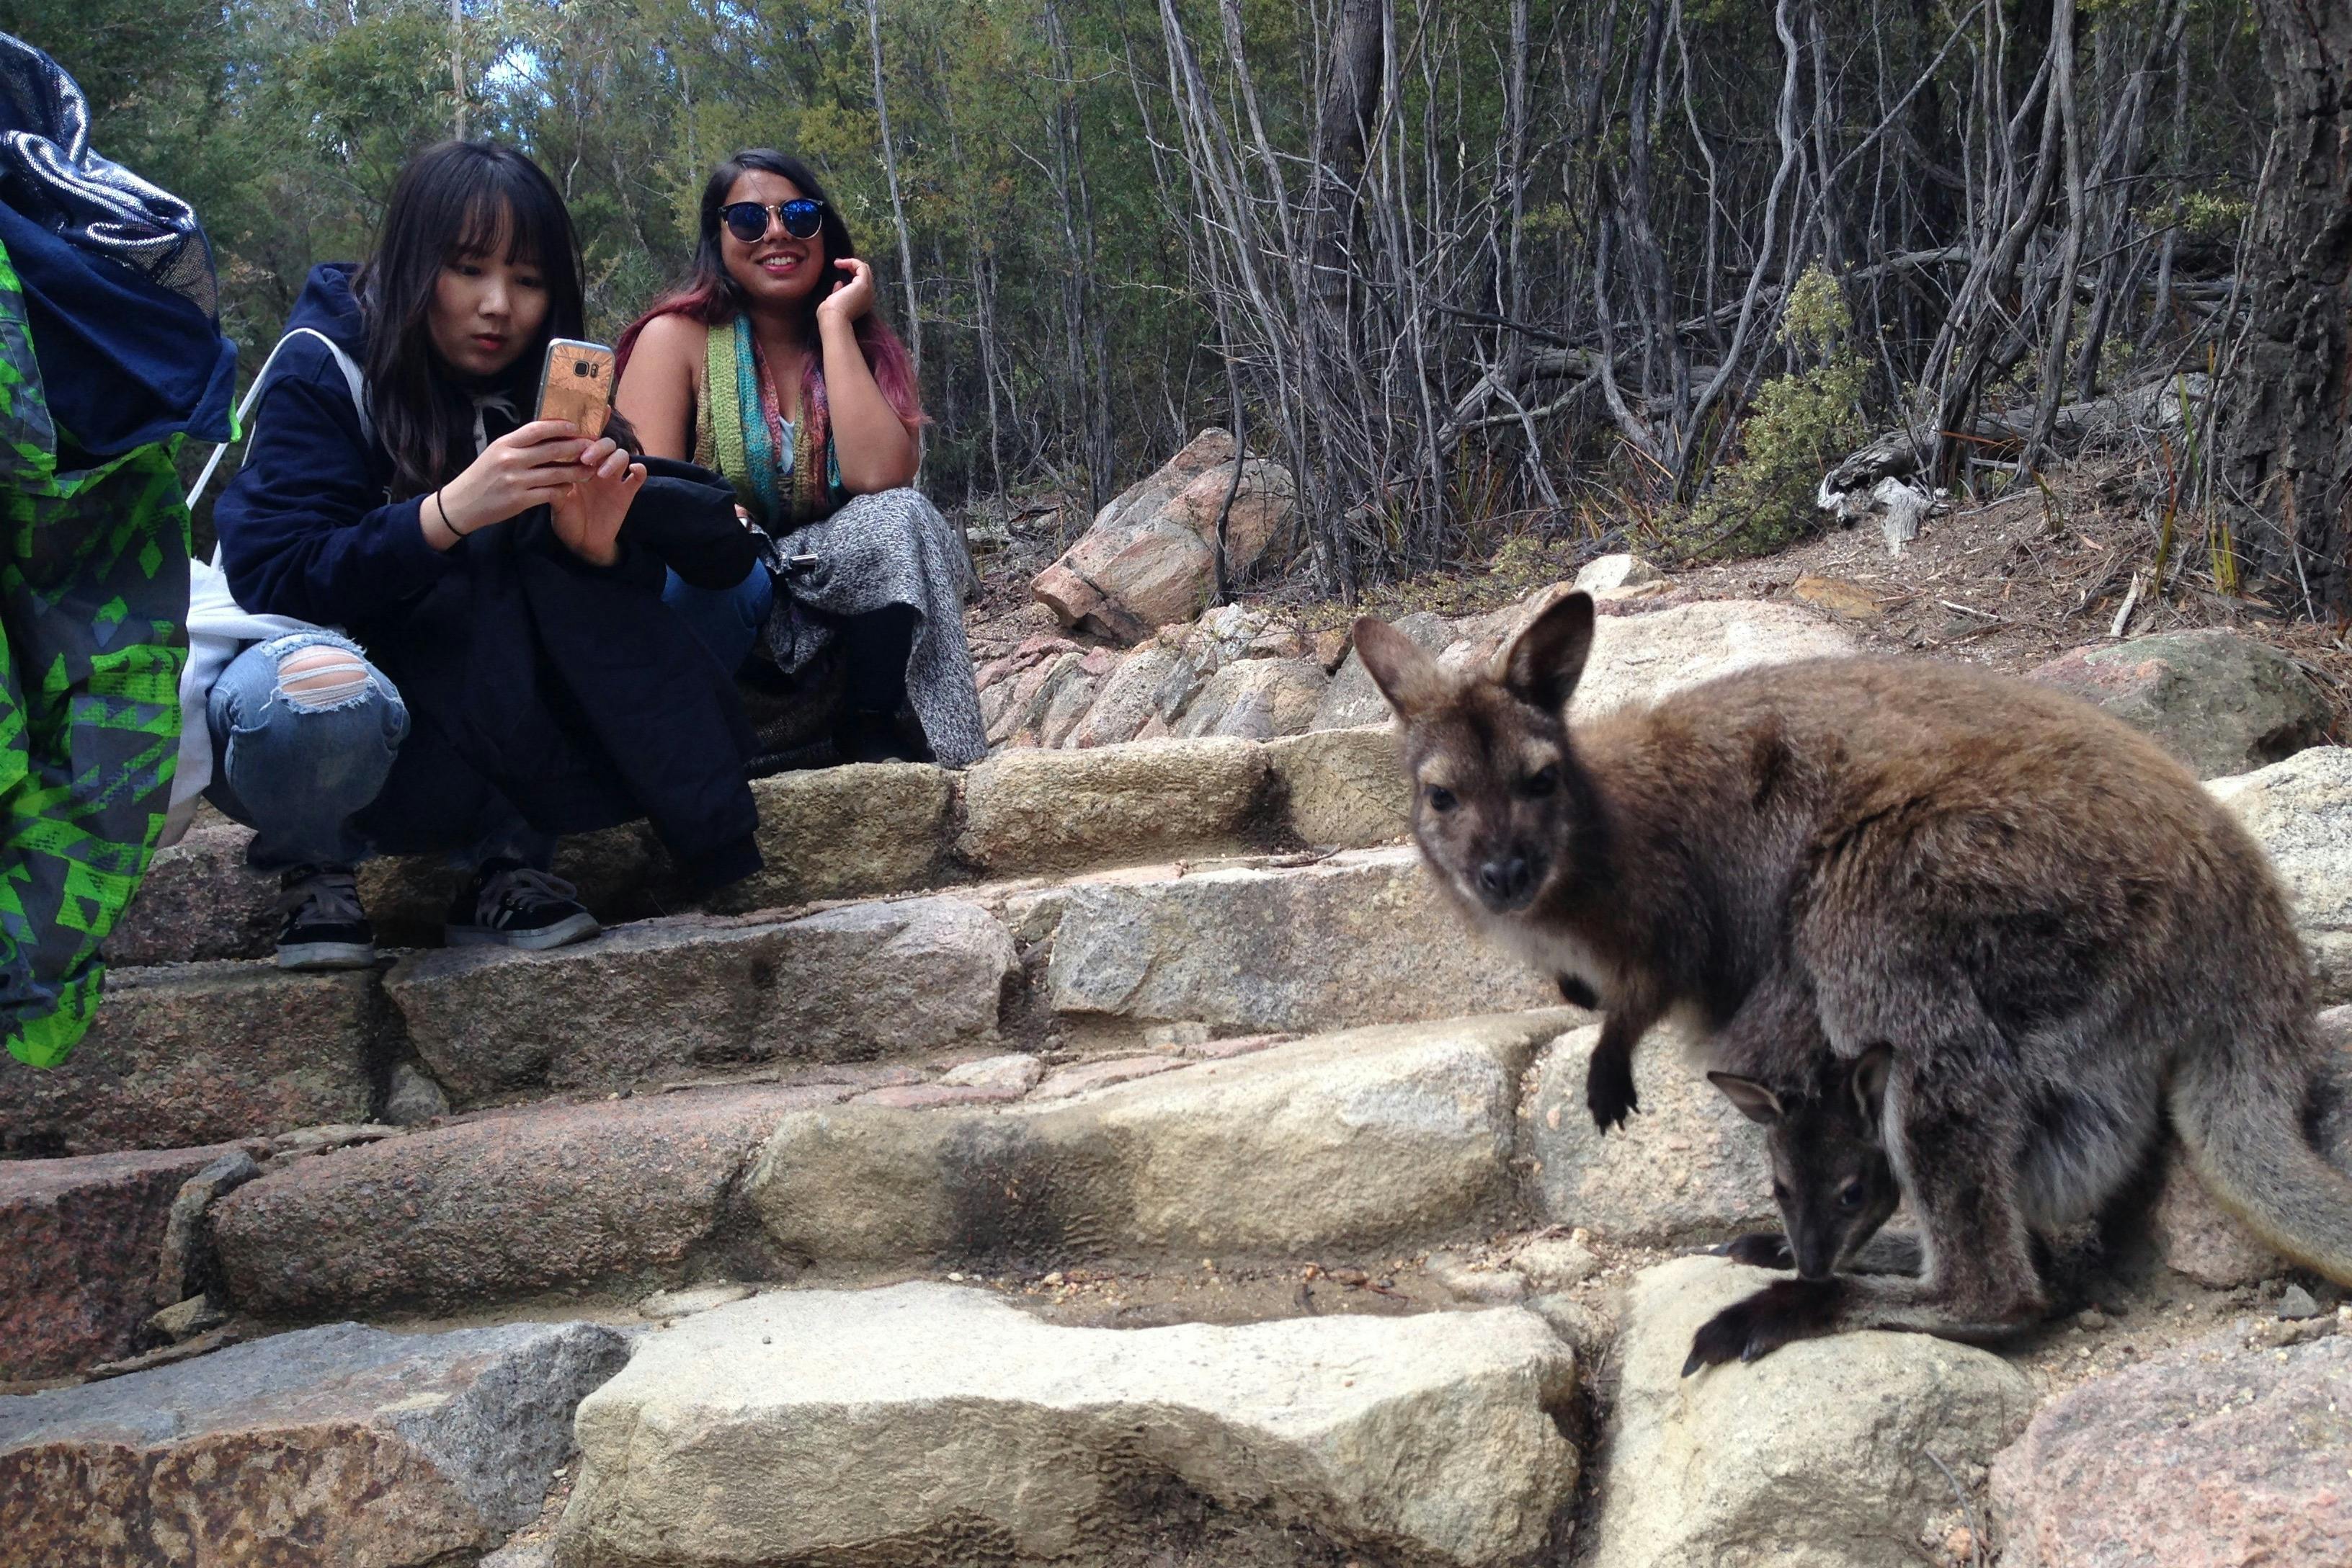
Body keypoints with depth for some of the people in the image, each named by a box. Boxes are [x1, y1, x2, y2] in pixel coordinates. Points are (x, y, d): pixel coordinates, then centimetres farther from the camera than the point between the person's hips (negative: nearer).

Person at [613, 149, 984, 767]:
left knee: (898, 517, -25)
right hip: (702, 599, -3)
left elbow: (880, 477, -16)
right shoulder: (678, 337, -3)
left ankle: (875, 734, -14)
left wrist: (835, 323, -11)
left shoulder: (863, 345, 5)